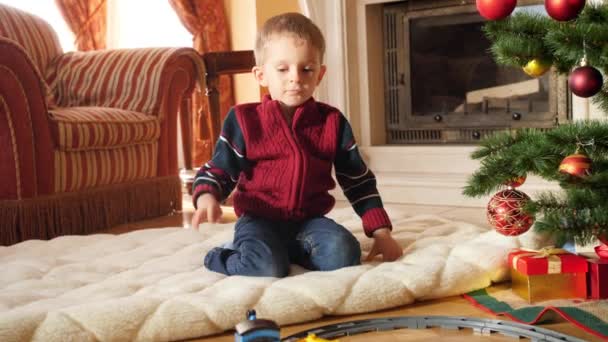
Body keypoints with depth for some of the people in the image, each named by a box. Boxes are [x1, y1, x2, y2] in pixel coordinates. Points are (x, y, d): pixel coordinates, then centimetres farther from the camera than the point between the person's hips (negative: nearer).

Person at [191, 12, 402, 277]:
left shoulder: (333, 122, 3)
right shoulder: (244, 120, -4)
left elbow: (359, 181, 9)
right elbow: (217, 171, 1)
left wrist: (381, 231, 3)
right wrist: (207, 198, -22)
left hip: (309, 220, 3)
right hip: (259, 220, -2)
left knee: (344, 255, -26)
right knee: (268, 267, -31)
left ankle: (285, 251, -1)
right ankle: (222, 257, 1)